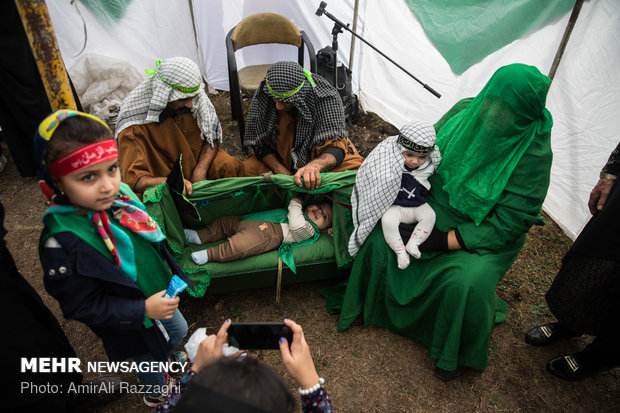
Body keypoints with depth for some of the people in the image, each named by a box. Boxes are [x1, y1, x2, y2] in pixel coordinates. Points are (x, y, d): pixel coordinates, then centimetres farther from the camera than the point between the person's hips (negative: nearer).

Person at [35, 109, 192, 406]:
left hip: (160, 298, 6)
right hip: (133, 326, -5)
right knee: (150, 363, 24)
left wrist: (169, 274, 10)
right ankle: (157, 394, 58)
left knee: (178, 331, 32)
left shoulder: (119, 195, -17)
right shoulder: (62, 243, -35)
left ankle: (163, 359, 64)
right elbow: (83, 307, -25)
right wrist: (144, 310, -29)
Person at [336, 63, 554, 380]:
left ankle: (460, 353, 4)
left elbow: (509, 223, -21)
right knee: (381, 235, -12)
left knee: (466, 282, -29)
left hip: (482, 234, -4)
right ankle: (374, 305, 16)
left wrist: (445, 241, -24)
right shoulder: (466, 111, -10)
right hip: (433, 209, 5)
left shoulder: (533, 154, -23)